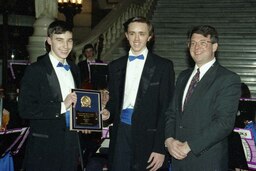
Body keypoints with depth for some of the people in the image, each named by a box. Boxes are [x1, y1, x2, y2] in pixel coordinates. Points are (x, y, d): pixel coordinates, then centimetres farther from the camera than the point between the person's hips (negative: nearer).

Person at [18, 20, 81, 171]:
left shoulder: (73, 68, 11)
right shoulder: (35, 70, -11)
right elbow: (25, 110, -18)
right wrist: (62, 106, -20)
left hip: (72, 141, 6)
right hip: (46, 146, -6)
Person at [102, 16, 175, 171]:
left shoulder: (164, 66, -2)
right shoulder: (115, 66, 11)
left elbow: (166, 108, -5)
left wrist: (160, 148, -11)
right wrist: (107, 112, -4)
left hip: (147, 137, -3)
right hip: (121, 134, 3)